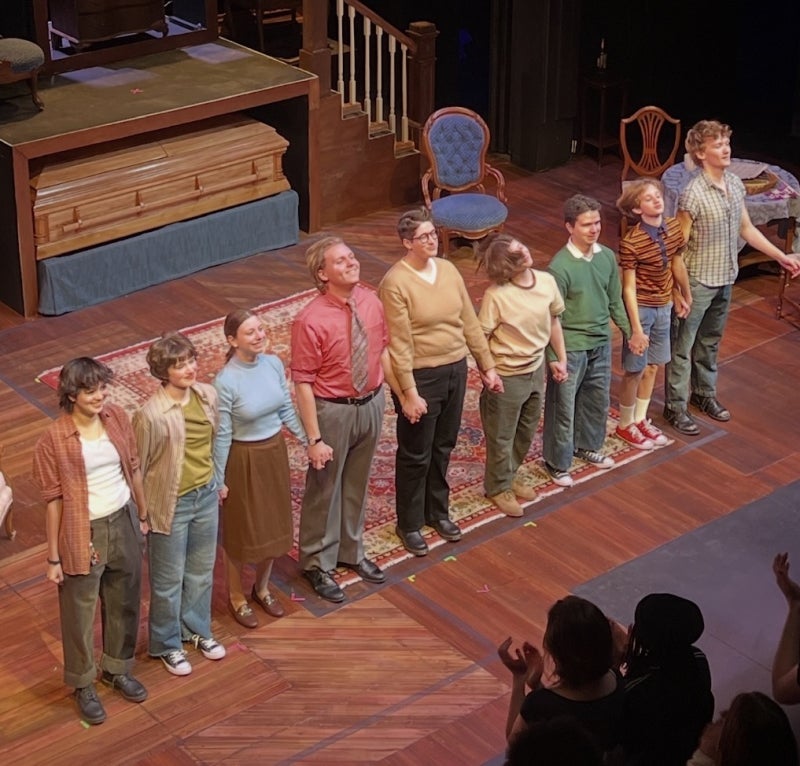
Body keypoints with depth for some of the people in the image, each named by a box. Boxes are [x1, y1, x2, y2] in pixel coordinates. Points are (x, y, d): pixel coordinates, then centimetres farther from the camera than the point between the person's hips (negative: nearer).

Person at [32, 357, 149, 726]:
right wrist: (53, 557, -9)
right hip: (84, 533, -5)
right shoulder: (53, 440, -20)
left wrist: (143, 516, 12)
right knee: (80, 613, 13)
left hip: (123, 523, 5)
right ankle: (83, 685, 35)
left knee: (124, 603, 21)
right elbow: (53, 499, -14)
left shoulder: (117, 417, -6)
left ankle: (117, 669, 45)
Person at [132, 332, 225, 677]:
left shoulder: (208, 395, -7)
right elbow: (138, 466, -14)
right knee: (169, 580, 13)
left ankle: (196, 630, 46)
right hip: (171, 504, -6)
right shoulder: (151, 414, -24)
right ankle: (166, 644, 34)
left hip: (206, 495, 6)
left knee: (201, 571, 23)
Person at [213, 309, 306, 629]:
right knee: (241, 530, 12)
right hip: (243, 459, -6)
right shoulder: (225, 381, -23)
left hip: (275, 452, 6)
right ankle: (237, 597, 33)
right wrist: (218, 480, -10)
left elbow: (287, 410, 5)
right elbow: (222, 435, -16)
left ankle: (262, 588, 42)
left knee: (275, 525, 19)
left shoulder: (274, 364, -7)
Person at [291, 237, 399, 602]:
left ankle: (351, 551, 45)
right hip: (333, 411, -6)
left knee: (357, 484, 24)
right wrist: (314, 439, -21)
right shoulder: (311, 321, -24)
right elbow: (303, 384, -21)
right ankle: (317, 564, 33)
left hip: (371, 404, 6)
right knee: (324, 488, 12)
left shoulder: (371, 302, -6)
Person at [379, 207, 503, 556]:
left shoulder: (448, 270, 2)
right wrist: (408, 393, -21)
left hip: (455, 370, 6)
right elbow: (399, 344, -20)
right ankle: (409, 524, 24)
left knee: (443, 448, 20)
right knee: (416, 455, 8)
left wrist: (487, 366, 9)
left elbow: (470, 322, 8)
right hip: (421, 377, -6)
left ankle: (438, 511, 39)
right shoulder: (396, 283, -19)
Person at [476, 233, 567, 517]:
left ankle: (509, 476, 47)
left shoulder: (547, 281, -9)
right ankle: (498, 487, 37)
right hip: (507, 376, -6)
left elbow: (553, 321, 6)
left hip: (536, 370, 6)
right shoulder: (496, 296, -26)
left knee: (526, 433, 24)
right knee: (502, 436, 14)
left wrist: (561, 358, 10)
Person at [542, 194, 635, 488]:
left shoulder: (607, 257, -3)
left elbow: (615, 301, 10)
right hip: (571, 347, -6)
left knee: (598, 399, 22)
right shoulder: (560, 267, -22)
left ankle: (587, 446, 45)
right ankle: (557, 462, 24)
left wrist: (630, 332, 13)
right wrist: (555, 359, -18)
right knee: (563, 406, 8)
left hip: (601, 342, 6)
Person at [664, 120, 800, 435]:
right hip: (697, 282, -7)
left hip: (725, 280, 7)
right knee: (682, 346, 6)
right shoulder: (694, 194, -23)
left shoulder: (735, 184, -1)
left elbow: (747, 229, 11)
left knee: (710, 342, 23)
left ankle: (704, 394, 39)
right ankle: (675, 407, 17)